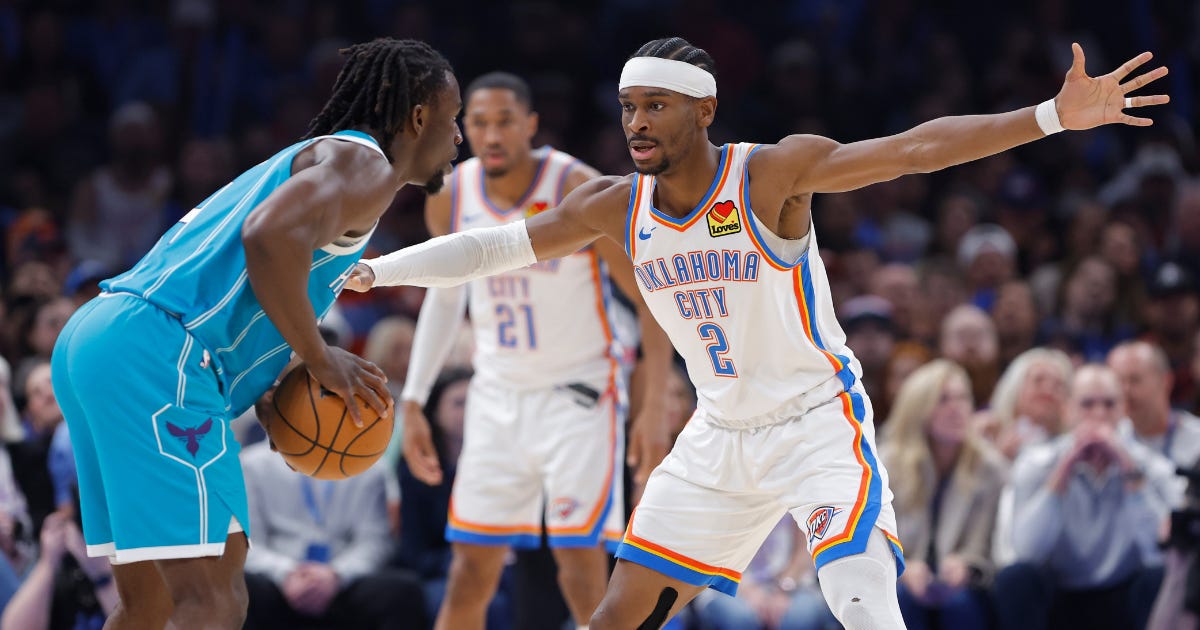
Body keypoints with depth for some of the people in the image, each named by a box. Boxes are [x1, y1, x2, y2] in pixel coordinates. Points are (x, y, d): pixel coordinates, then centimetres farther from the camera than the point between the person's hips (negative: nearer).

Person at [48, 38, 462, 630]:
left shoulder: (307, 160, 29)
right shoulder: (363, 163, -2)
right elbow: (271, 237, -22)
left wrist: (289, 380, 18)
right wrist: (320, 359, -10)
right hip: (159, 358, -10)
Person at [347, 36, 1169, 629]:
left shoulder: (772, 173, -18)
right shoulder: (615, 208, -2)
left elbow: (913, 149, -26)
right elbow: (494, 247, 8)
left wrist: (1053, 116, -36)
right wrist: (374, 271, 7)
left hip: (819, 422, -6)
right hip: (721, 435, 6)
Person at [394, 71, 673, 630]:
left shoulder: (579, 190, -17)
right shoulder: (451, 196, -2)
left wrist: (655, 405, -18)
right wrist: (413, 401, 12)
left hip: (577, 391, -4)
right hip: (498, 392, 4)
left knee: (578, 555, -13)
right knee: (472, 565, 4)